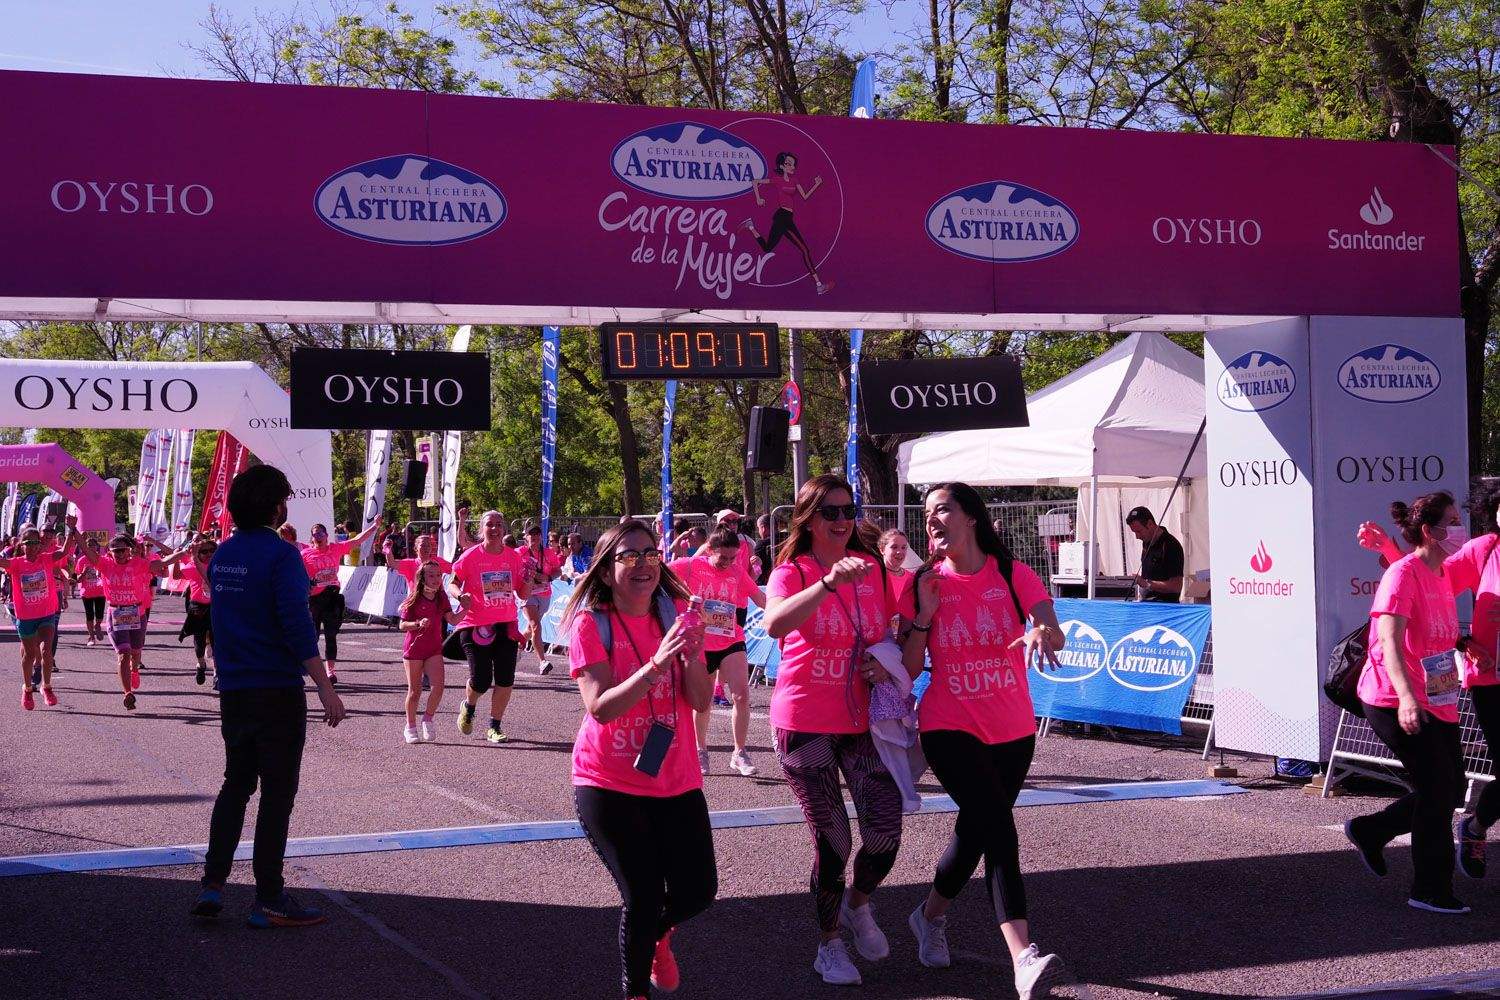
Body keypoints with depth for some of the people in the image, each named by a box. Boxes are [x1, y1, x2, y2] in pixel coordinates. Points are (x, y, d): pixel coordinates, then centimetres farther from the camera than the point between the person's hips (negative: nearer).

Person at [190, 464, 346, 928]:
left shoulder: (221, 555, 10)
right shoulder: (280, 554, -14)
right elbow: (297, 624, -21)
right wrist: (326, 689, -20)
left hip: (232, 692, 7)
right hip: (277, 691, -7)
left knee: (235, 785, 18)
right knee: (277, 792, 0)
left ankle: (213, 885, 12)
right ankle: (269, 900, 4)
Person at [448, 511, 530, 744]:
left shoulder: (513, 556, 3)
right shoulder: (471, 556, -6)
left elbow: (522, 594, 10)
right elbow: (453, 584, 2)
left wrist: (528, 579, -10)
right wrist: (460, 596, -19)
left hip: (506, 625, 3)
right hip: (476, 625, -3)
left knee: (505, 679, 0)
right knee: (481, 680, -5)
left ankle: (495, 727, 16)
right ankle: (468, 707, 30)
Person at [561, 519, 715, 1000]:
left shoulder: (676, 614, 0)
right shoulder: (590, 623, -11)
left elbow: (701, 702, -5)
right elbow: (599, 708, -22)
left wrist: (691, 655, -24)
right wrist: (656, 664, -33)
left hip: (676, 780, 4)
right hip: (609, 784, -4)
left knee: (697, 892, 3)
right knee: (644, 899, -8)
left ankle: (656, 936, 40)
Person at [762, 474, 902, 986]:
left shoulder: (870, 568, 5)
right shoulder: (791, 572, -8)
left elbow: (886, 633, 18)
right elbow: (775, 623, -31)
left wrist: (886, 661, -5)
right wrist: (830, 582, -44)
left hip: (862, 719, 3)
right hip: (805, 724, -3)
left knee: (885, 832, -7)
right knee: (833, 842, -1)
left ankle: (858, 904, 25)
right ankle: (829, 943, 22)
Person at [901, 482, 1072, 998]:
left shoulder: (1014, 574, -3)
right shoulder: (927, 582, -2)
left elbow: (1055, 635, -18)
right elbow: (910, 670, -3)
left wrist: (1044, 630, -41)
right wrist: (925, 612, -14)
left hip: (1012, 731, 3)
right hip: (950, 728, -2)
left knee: (974, 831, 15)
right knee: (999, 829, -20)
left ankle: (930, 915, 43)